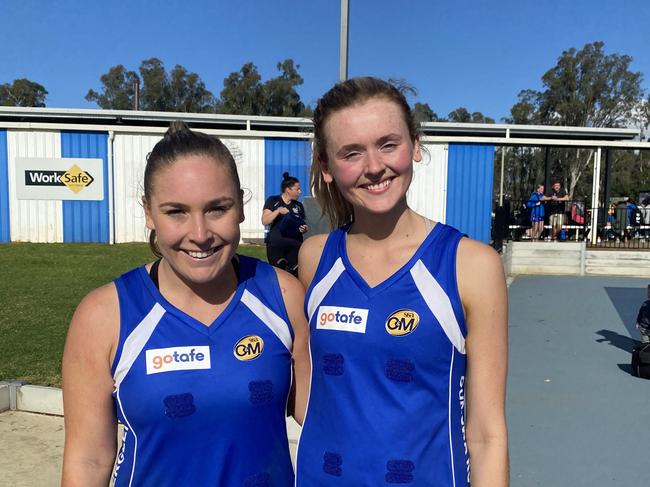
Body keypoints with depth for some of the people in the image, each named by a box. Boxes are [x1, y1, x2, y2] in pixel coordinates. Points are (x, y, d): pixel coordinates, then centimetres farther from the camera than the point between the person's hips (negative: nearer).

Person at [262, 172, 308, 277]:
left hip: (295, 245, 3)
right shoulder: (273, 201, 4)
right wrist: (278, 211, -17)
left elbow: (303, 224, 18)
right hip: (275, 245, -3)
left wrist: (304, 228, -6)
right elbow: (264, 221, -4)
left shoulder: (299, 205, 13)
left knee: (296, 272, -7)